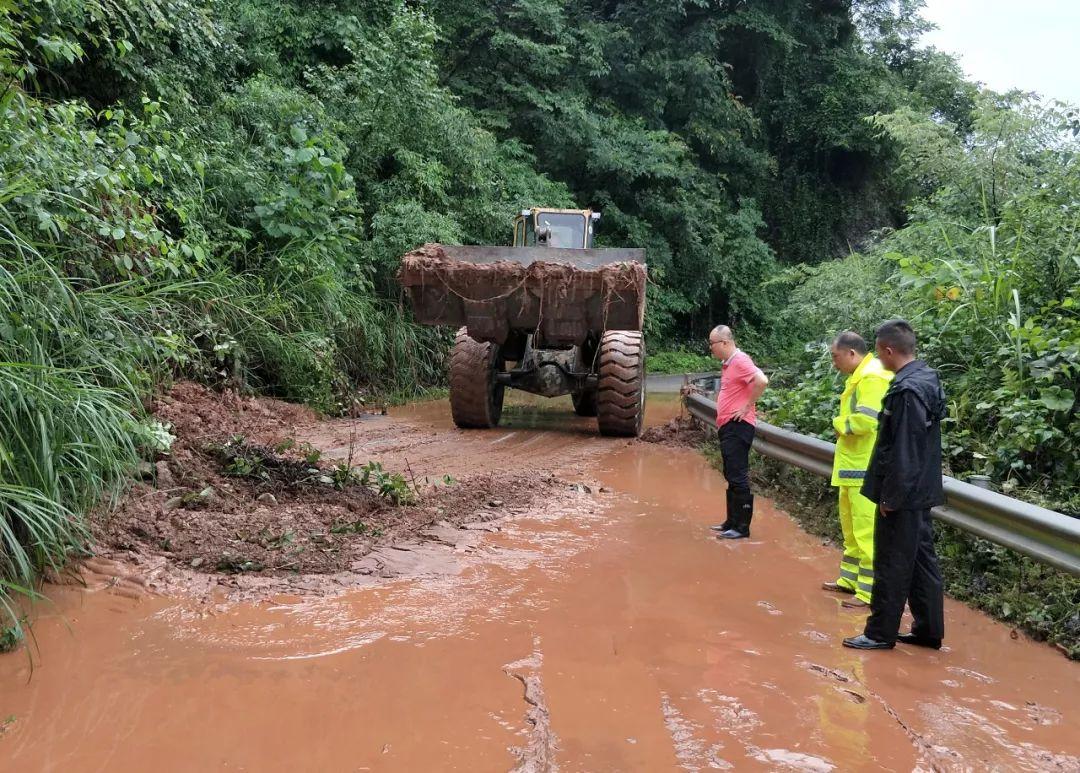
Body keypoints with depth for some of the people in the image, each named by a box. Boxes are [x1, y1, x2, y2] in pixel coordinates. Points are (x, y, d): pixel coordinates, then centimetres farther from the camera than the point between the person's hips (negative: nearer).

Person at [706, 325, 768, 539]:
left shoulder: (740, 360, -15)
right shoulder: (727, 363, 15)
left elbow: (762, 381, -28)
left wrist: (748, 407, -20)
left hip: (738, 426, -10)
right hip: (727, 426, 10)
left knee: (738, 477, -7)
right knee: (731, 476, 15)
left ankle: (742, 527, -2)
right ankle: (732, 522, 24)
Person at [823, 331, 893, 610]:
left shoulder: (872, 376, -18)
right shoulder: (860, 375, 16)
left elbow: (866, 420, -27)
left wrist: (839, 423, -10)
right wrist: (843, 425, 0)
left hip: (866, 468, -11)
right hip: (854, 465, 11)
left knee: (867, 530, -5)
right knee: (851, 526, 20)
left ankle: (870, 591, 0)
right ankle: (850, 579, 32)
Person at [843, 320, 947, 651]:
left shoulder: (907, 390, -22)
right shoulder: (927, 377, 8)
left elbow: (903, 451, -22)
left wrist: (891, 496, -16)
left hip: (903, 492, -9)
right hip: (920, 490, 9)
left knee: (891, 564, 1)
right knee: (921, 559, 15)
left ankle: (881, 633, 12)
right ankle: (929, 630, 24)